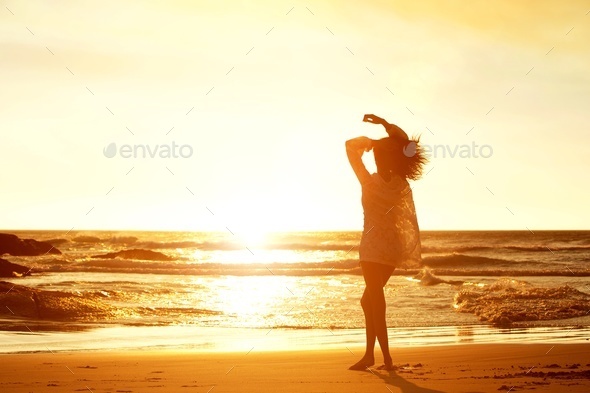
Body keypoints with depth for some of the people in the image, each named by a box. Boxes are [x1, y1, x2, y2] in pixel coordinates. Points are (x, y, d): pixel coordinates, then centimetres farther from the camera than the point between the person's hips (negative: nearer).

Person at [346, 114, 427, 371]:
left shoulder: (370, 183, -16)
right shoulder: (400, 182, -3)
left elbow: (350, 146, -9)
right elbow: (405, 144, 9)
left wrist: (369, 140, 0)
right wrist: (384, 124, 6)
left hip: (373, 248, -6)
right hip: (394, 247, 6)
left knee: (376, 303, 2)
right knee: (370, 300, 17)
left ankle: (387, 359, 4)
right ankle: (369, 354, 18)